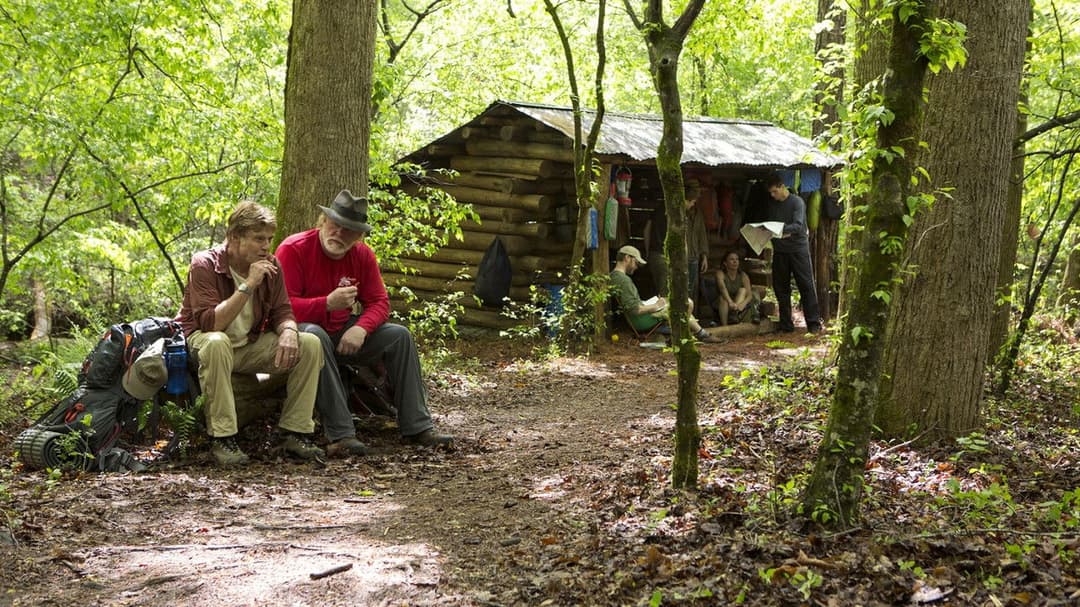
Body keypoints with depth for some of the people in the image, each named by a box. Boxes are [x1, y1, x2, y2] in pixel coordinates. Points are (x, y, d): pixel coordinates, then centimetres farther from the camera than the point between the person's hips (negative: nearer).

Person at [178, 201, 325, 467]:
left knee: (309, 344, -14)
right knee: (216, 343, -41)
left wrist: (288, 332, -24)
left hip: (251, 346, 5)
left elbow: (282, 312, 1)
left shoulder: (271, 266, -1)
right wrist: (248, 286, -31)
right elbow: (210, 324, -28)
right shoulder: (205, 265, -18)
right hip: (202, 341, -5)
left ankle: (293, 432, -9)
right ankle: (222, 438, -33)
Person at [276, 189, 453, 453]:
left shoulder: (363, 255, 2)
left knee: (400, 336, -8)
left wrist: (361, 328, -20)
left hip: (340, 334, 6)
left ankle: (417, 428, -7)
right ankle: (339, 435, -41)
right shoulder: (293, 250, -16)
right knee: (315, 336, -40)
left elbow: (379, 302, 2)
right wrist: (327, 304, -33)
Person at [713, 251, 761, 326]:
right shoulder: (720, 273, -11)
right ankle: (723, 325, -41)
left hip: (738, 305, 3)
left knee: (743, 290, -19)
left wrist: (743, 303, -38)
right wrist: (730, 302, -49)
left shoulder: (743, 276, -3)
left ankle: (735, 313, -40)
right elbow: (722, 287, -31)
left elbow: (749, 294, -14)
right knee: (723, 297, -32)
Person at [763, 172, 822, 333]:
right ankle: (786, 324, 12)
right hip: (779, 251, 5)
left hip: (798, 248, -5)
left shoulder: (797, 202, -6)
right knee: (781, 288, 5)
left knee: (806, 285, -5)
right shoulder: (771, 205, 11)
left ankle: (814, 322, -3)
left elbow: (798, 226, -18)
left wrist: (782, 229, -32)